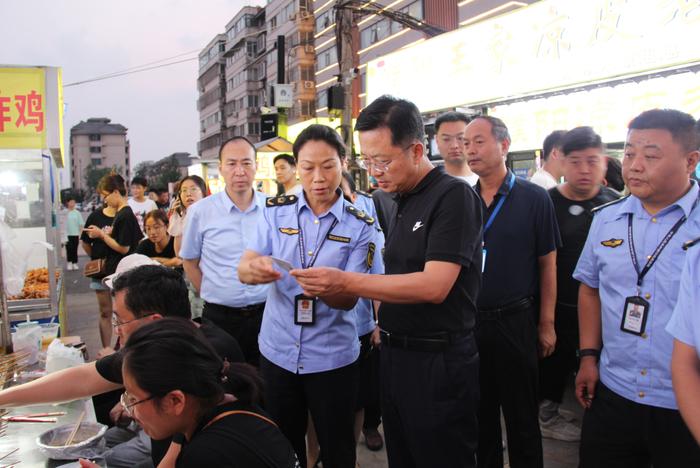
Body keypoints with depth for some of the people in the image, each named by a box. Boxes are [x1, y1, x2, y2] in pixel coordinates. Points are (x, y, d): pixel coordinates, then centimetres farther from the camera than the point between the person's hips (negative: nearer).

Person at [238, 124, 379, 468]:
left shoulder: (360, 225, -7)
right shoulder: (275, 211, -2)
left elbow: (349, 299, -12)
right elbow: (243, 269, -9)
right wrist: (255, 269, -33)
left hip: (332, 357, -2)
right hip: (277, 351, 2)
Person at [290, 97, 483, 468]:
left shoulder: (452, 196, -14)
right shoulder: (403, 202, 11)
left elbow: (434, 286, -23)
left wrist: (345, 282, -25)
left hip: (439, 363, -8)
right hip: (396, 355, 8)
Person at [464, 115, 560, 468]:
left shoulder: (534, 198, -7)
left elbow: (547, 264, -3)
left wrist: (546, 323, -4)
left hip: (515, 321, -3)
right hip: (469, 321, 3)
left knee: (521, 416, 11)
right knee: (480, 410, 17)